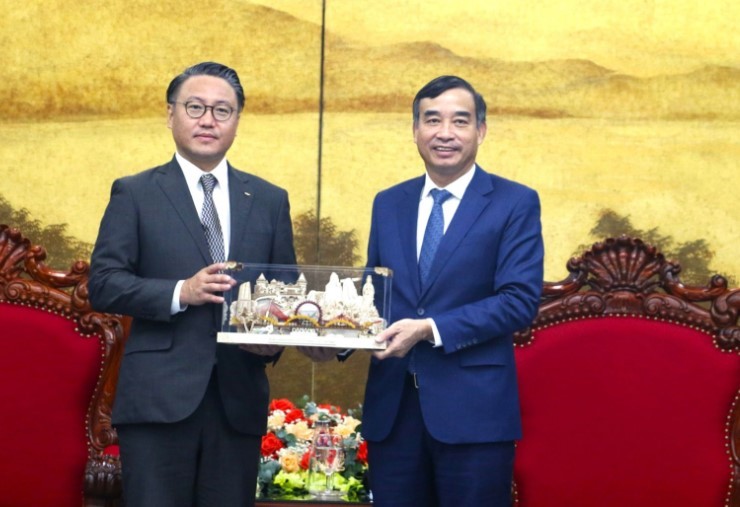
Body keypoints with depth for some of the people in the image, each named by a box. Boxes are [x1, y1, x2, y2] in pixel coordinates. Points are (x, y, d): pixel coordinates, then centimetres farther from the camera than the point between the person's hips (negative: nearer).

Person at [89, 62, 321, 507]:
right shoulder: (135, 194, 5)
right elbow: (103, 283, -3)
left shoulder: (270, 200, 13)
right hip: (159, 395, -3)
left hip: (239, 397, 3)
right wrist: (179, 293, -17)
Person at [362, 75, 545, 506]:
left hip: (473, 408, -4)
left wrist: (430, 330, -19)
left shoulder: (515, 203, -1)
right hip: (391, 406, 4)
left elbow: (520, 300, -11)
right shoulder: (388, 204, 14)